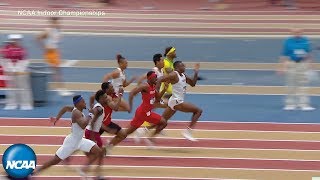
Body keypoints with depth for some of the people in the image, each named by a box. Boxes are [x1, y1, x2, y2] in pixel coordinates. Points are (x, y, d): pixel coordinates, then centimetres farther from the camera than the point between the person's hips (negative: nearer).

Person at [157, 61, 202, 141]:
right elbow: (160, 80, -20)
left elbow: (193, 84, 20)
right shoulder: (174, 75, -15)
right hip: (176, 101, -10)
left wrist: (196, 72, 9)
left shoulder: (183, 75, 12)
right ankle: (188, 131, -8)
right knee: (198, 111, -8)